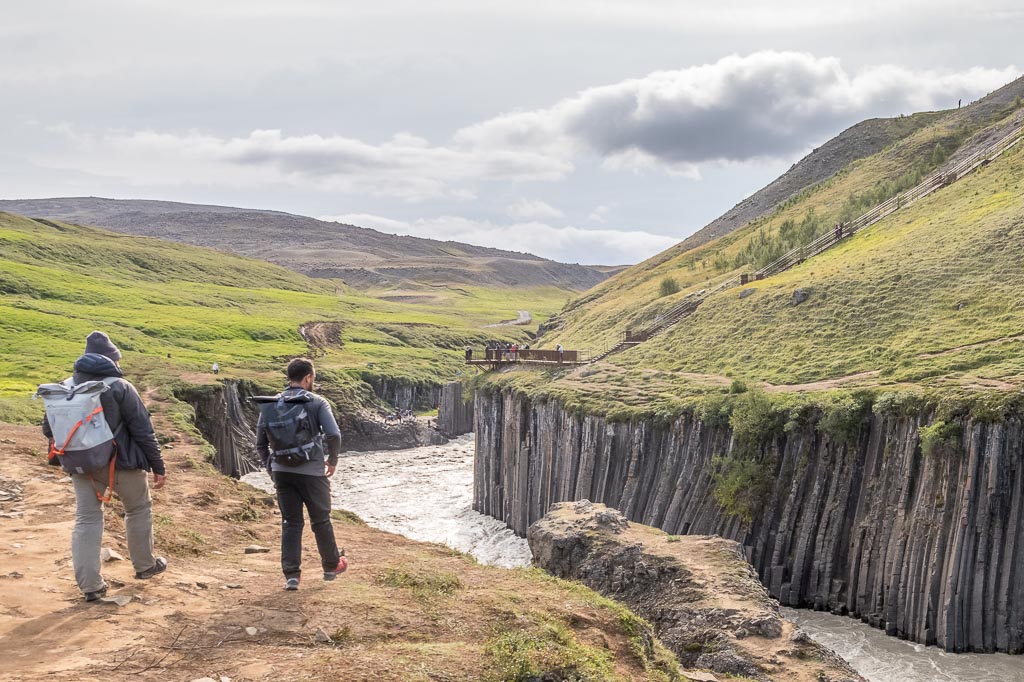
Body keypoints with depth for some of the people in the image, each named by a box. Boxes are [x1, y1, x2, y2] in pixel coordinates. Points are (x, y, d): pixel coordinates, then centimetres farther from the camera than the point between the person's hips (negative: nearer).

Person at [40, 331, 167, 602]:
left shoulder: (66, 387, 1)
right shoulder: (120, 387, -13)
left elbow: (49, 429, 6)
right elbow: (143, 430, -13)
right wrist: (158, 466, -6)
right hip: (122, 463, -4)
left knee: (87, 519, 10)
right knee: (139, 510, 18)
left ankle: (90, 585, 7)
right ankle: (144, 566, 30)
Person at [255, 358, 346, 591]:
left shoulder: (269, 406, 6)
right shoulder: (317, 403, -7)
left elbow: (261, 444, 7)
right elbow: (334, 435, -17)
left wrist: (271, 469, 19)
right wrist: (332, 460, 0)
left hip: (281, 472, 3)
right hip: (312, 472, -3)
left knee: (290, 523, 11)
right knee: (321, 521, 13)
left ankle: (291, 575, 8)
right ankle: (332, 566, 29)